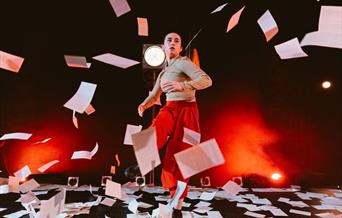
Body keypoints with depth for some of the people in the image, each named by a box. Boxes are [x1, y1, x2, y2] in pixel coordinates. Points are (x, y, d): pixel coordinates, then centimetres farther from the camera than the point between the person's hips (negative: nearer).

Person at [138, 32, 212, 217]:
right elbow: (154, 96, 22)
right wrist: (143, 105, -1)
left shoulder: (183, 62, -5)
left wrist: (181, 86, -33)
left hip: (186, 112, -7)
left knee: (178, 158, -4)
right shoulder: (163, 73, 17)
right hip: (169, 110, 7)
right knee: (154, 134, -30)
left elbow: (207, 80, -18)